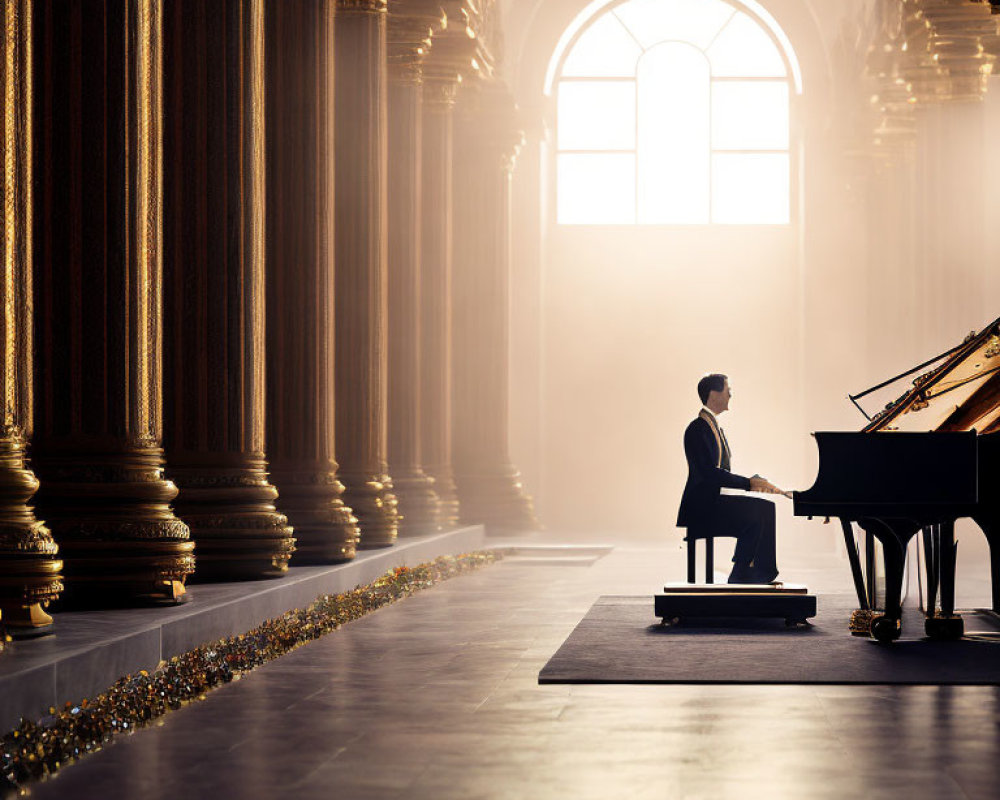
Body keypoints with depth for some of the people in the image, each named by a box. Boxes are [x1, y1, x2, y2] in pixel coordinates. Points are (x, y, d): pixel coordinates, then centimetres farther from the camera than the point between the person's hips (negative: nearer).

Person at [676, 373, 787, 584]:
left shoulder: (713, 426, 18)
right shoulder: (697, 429, -13)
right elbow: (709, 474, -22)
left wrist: (752, 482, 4)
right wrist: (749, 483, -21)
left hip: (714, 501, 10)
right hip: (701, 506, -10)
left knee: (764, 509, -6)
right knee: (757, 513, -23)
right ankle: (740, 577, -16)